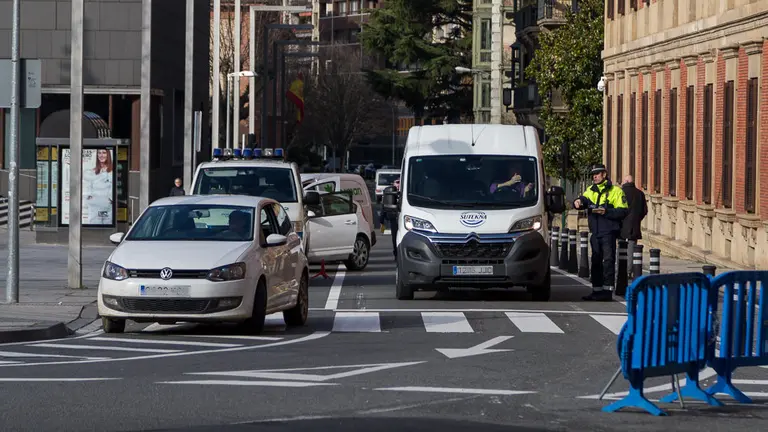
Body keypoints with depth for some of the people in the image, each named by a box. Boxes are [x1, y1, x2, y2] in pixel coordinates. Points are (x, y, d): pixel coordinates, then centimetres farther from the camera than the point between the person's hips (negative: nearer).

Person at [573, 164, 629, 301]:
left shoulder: (615, 191, -3)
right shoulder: (591, 190, 16)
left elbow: (623, 211, -9)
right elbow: (584, 199, 1)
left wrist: (606, 212, -21)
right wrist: (579, 201, -23)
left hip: (608, 232, -6)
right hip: (595, 232, 7)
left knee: (608, 261, -8)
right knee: (596, 261, 11)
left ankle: (607, 291, -8)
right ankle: (597, 290, 19)